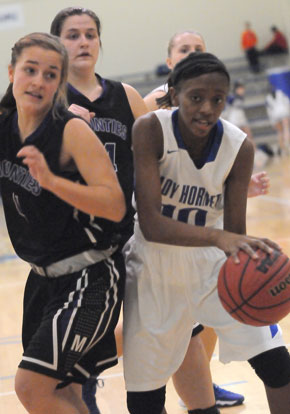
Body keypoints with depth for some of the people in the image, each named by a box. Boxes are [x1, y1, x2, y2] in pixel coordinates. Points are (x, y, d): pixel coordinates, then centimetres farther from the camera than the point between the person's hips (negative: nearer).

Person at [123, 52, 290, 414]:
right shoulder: (150, 130, -22)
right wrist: (218, 237, -45)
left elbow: (234, 235, -9)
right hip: (156, 270, -2)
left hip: (214, 265, 2)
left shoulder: (239, 147, -14)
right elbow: (150, 224, -30)